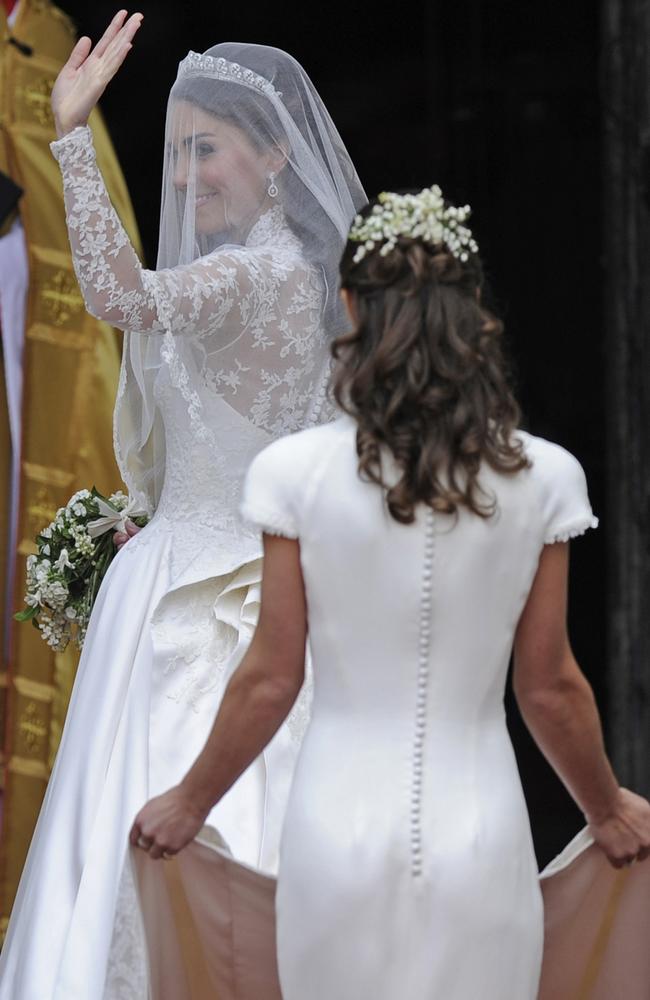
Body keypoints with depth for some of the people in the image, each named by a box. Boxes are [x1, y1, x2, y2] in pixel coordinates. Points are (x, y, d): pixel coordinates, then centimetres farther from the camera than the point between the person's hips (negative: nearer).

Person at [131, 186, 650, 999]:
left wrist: (189, 804, 13)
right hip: (478, 826, 0)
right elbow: (549, 687, 1)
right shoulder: (542, 479, -6)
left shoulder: (297, 473, -9)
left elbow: (269, 680, -3)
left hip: (341, 818, 0)